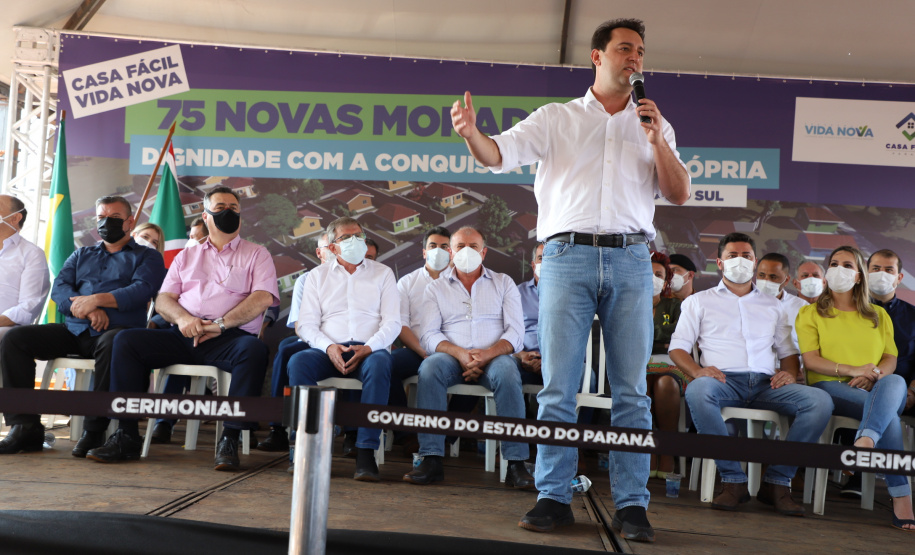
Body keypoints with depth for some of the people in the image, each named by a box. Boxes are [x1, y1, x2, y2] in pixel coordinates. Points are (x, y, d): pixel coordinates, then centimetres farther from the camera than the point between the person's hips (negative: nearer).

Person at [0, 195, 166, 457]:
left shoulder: (147, 256, 15)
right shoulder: (81, 255, 28)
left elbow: (141, 290, -5)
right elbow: (59, 288, 11)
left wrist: (96, 300, -18)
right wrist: (86, 308, -10)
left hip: (117, 329, -5)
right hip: (74, 330, 5)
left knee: (112, 343, -40)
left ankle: (94, 430, -31)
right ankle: (25, 427, -15)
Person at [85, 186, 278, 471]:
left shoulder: (256, 254, 14)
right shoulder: (186, 256, 25)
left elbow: (263, 298, -3)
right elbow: (163, 299, 15)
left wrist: (220, 324, -15)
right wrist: (182, 318, -9)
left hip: (230, 337, -3)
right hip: (183, 337, 4)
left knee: (254, 350, -36)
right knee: (126, 341, -17)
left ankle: (230, 439, -32)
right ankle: (127, 434, -15)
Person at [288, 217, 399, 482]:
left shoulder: (382, 273, 15)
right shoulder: (318, 275, 18)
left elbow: (392, 322, 5)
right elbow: (306, 324, 8)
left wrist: (368, 348, -14)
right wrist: (328, 347, -13)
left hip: (370, 349, -1)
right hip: (328, 350, 1)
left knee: (379, 363, -37)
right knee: (298, 362, -31)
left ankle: (366, 452, -38)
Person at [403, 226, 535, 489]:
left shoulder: (503, 283, 15)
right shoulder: (436, 288, 16)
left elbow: (515, 332, 4)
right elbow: (429, 335, 2)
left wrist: (488, 353, -16)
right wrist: (460, 354, -17)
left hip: (493, 356, 0)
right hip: (452, 356, 1)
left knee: (506, 372, -35)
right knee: (430, 367, -33)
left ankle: (516, 463, -34)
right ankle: (431, 460, -34)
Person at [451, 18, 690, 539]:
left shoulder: (653, 125, 19)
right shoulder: (556, 118, 12)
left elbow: (679, 194, 11)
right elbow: (500, 154, -2)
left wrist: (656, 139, -2)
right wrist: (472, 132, -24)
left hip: (631, 260, 2)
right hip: (569, 256, -1)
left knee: (632, 389, 0)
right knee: (558, 387, -2)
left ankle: (632, 505, 7)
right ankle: (554, 498, 7)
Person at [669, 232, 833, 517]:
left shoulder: (772, 305, 28)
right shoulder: (699, 301, 19)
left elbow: (788, 350, 25)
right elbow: (678, 347, 10)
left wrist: (790, 373, 0)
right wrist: (697, 370, -12)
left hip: (765, 384, 3)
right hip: (724, 381, -3)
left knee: (820, 401, -25)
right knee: (697, 391, -39)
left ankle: (777, 481, -18)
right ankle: (733, 480, -28)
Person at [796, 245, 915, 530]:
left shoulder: (878, 315, 25)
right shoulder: (811, 313, 15)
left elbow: (891, 359, 13)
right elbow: (810, 359, 0)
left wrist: (873, 376, -11)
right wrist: (852, 370, -16)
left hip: (876, 390, 2)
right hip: (830, 388, -2)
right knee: (887, 412, -34)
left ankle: (864, 443, -61)